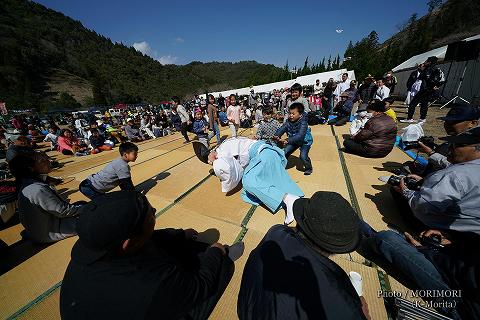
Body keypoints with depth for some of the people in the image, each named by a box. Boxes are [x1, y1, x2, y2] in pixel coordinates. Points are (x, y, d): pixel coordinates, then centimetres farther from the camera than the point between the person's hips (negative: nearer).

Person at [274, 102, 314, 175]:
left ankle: (309, 168, 13)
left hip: (305, 141, -5)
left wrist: (287, 141, -57)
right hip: (293, 140, 5)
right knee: (284, 152, -6)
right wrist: (276, 136, -49)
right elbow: (281, 129, -27)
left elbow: (300, 136, -44)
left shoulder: (303, 122, -31)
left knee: (303, 156, -19)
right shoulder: (288, 121, -15)